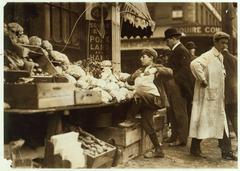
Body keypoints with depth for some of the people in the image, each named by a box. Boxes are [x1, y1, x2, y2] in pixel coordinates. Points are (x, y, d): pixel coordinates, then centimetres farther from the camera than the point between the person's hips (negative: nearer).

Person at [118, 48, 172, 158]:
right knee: (147, 125, -2)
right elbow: (129, 81, 16)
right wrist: (135, 75, -4)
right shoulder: (140, 71, 21)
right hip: (144, 102, 7)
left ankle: (130, 119, -16)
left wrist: (155, 70, -26)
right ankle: (158, 150, 9)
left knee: (138, 94, -34)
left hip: (155, 99, -7)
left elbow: (170, 73, -16)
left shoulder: (157, 68, 2)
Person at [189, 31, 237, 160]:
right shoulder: (208, 56, -14)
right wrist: (202, 80, -27)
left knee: (221, 122, 9)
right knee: (203, 120, 0)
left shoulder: (220, 57, 15)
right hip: (207, 94, -9)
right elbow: (194, 64, -34)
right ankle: (195, 149, 14)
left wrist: (223, 75, 15)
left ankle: (226, 152, 16)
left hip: (218, 96, 9)